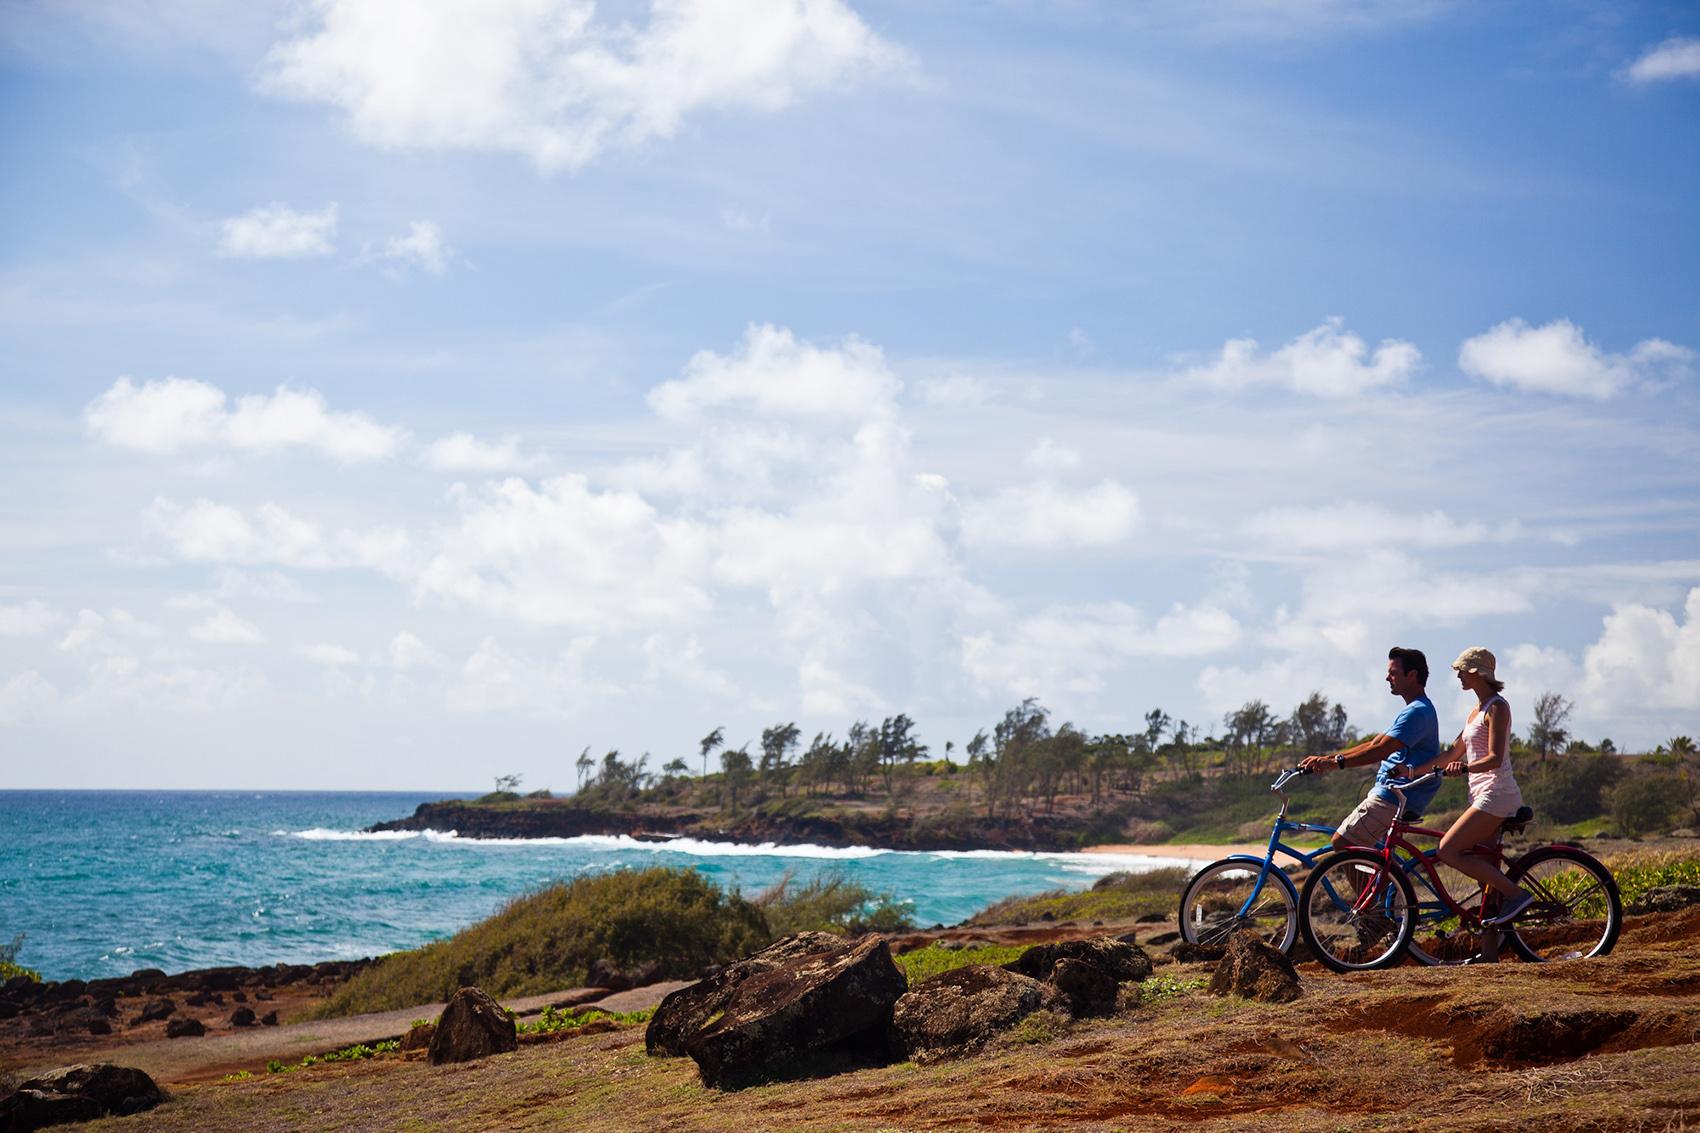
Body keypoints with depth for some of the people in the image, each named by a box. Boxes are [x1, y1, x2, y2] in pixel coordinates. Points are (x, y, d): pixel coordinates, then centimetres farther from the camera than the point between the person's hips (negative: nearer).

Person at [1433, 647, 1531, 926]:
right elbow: (1454, 752, 21)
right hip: (1482, 795, 10)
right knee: (1483, 864, 9)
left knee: (1448, 851, -16)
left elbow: (1494, 758, -20)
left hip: (1496, 794, -10)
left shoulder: (1497, 707, -10)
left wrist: (1464, 768, -37)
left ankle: (1515, 894, -15)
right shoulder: (1477, 710, 18)